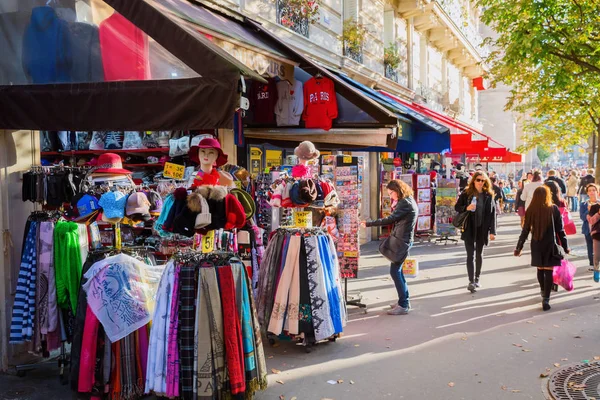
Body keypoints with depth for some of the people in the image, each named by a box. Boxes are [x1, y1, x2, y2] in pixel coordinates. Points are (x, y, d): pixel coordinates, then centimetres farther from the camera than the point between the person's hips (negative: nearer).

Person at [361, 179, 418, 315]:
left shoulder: (405, 203, -17)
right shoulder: (407, 201, 15)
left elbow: (390, 219, -24)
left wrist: (368, 224, -23)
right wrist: (394, 204, 7)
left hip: (402, 241, -11)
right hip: (400, 239, 11)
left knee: (395, 271, -9)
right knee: (397, 270, 14)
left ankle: (403, 305, -5)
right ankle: (404, 300, 23)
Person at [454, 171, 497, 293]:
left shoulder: (488, 195, 1)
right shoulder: (466, 193, -2)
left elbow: (492, 213, 0)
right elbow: (457, 207, 2)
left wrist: (492, 231, -5)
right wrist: (466, 208, -20)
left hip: (482, 229, 2)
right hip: (469, 228, -2)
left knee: (479, 254, 14)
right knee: (471, 255, -5)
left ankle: (477, 279, 28)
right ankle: (471, 282, -7)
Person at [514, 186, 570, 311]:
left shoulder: (530, 210, -5)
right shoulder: (554, 209, -8)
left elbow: (525, 231, -2)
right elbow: (560, 230, -4)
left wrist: (519, 247, 7)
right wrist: (565, 246, 7)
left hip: (536, 245, 2)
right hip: (550, 244, -2)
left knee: (540, 269, 20)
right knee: (549, 271, 1)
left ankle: (543, 291, 40)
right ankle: (546, 299, -7)